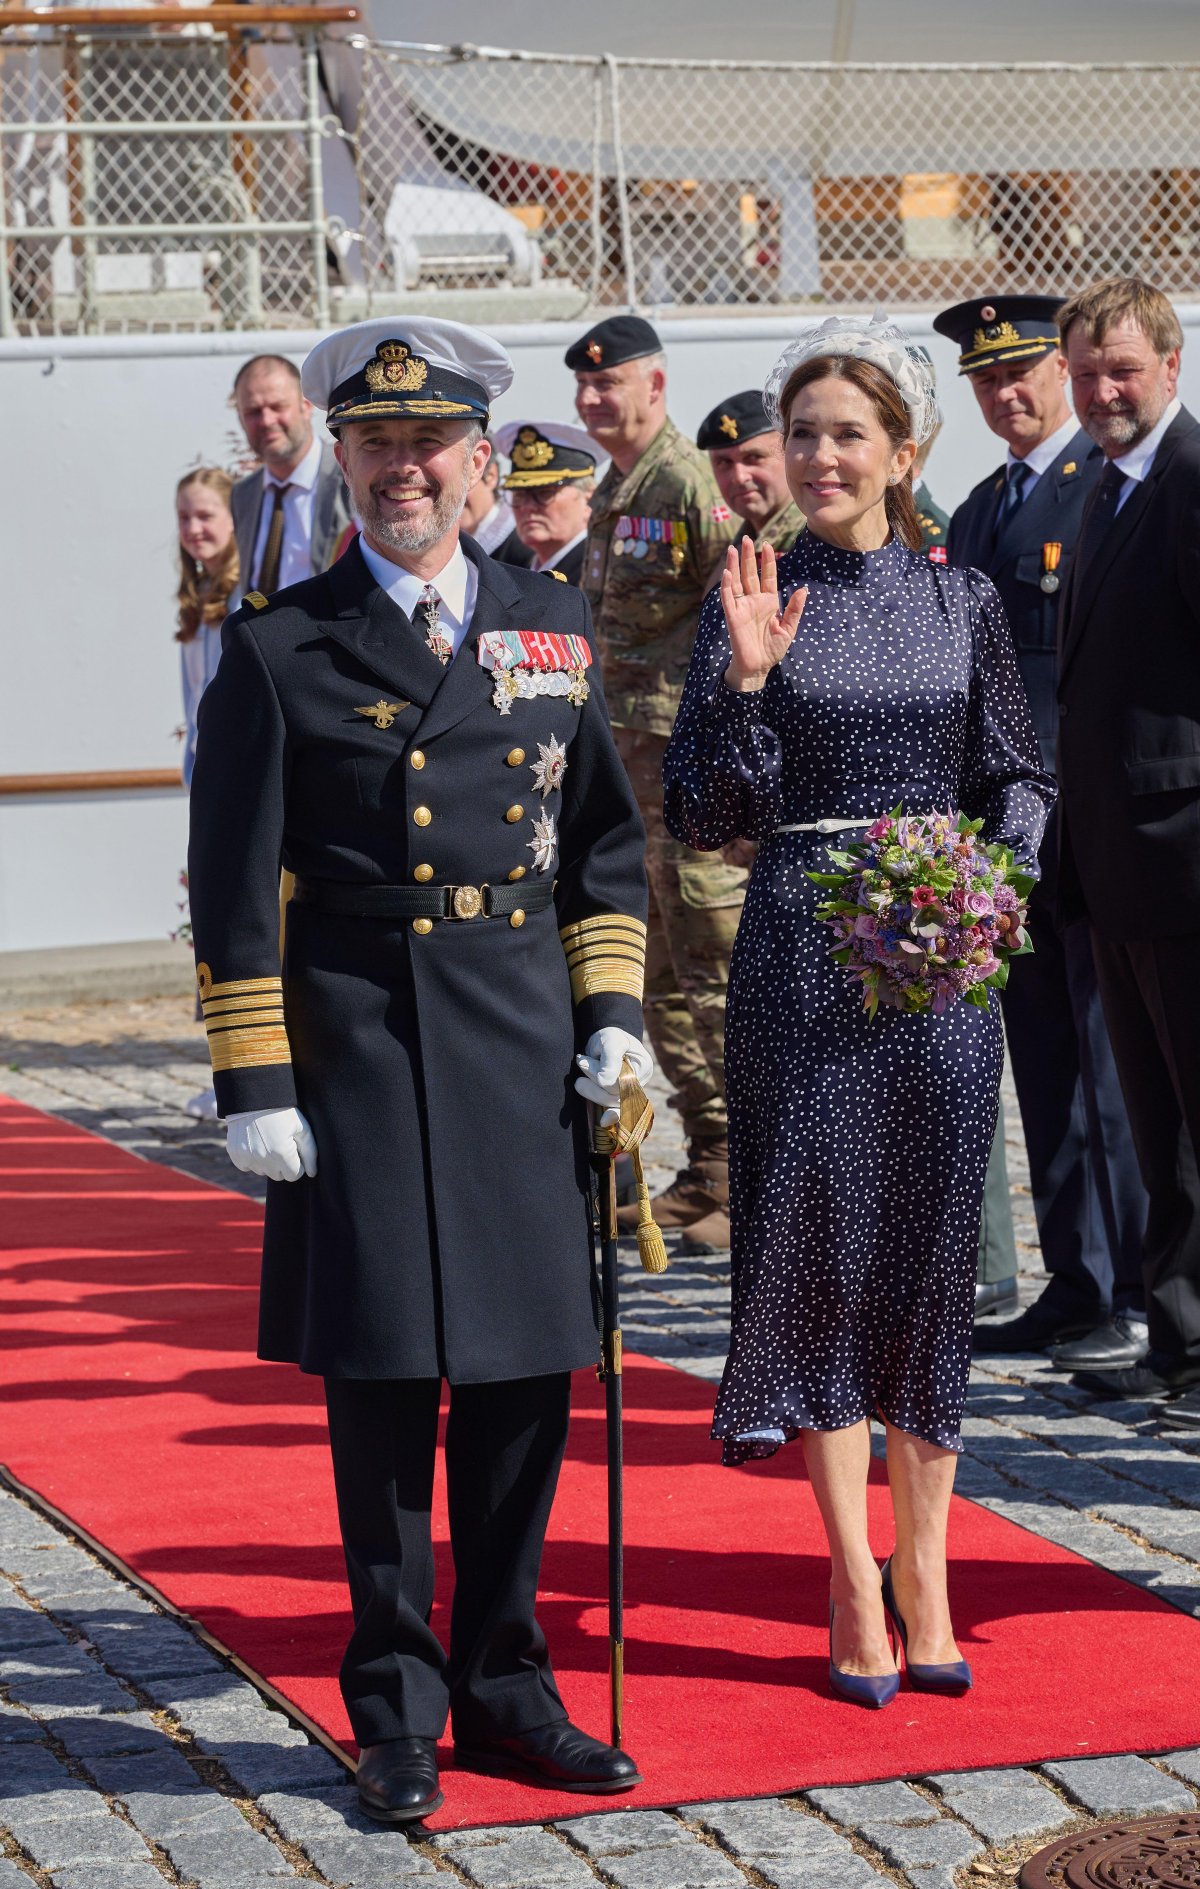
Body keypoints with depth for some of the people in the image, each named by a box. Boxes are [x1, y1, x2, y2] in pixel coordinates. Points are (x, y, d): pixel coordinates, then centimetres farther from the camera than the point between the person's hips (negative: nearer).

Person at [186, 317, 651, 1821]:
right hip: (361, 1053, -3)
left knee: (526, 1379, 7)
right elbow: (233, 889, -1)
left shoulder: (553, 630, 10)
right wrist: (253, 1082, -6)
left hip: (528, 1056, 3)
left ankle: (505, 1686, 21)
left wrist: (613, 1007, 7)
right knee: (383, 1383, -1)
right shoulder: (279, 650, -1)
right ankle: (398, 1717, 11)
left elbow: (605, 838, 17)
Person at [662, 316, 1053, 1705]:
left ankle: (922, 1559, 16)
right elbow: (706, 817, -3)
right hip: (802, 953, -2)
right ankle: (854, 1574, 7)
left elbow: (1020, 777, 13)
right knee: (818, 1240, -1)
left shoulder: (961, 599, 6)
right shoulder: (751, 603, 1)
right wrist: (746, 680, -16)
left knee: (934, 1244, 5)